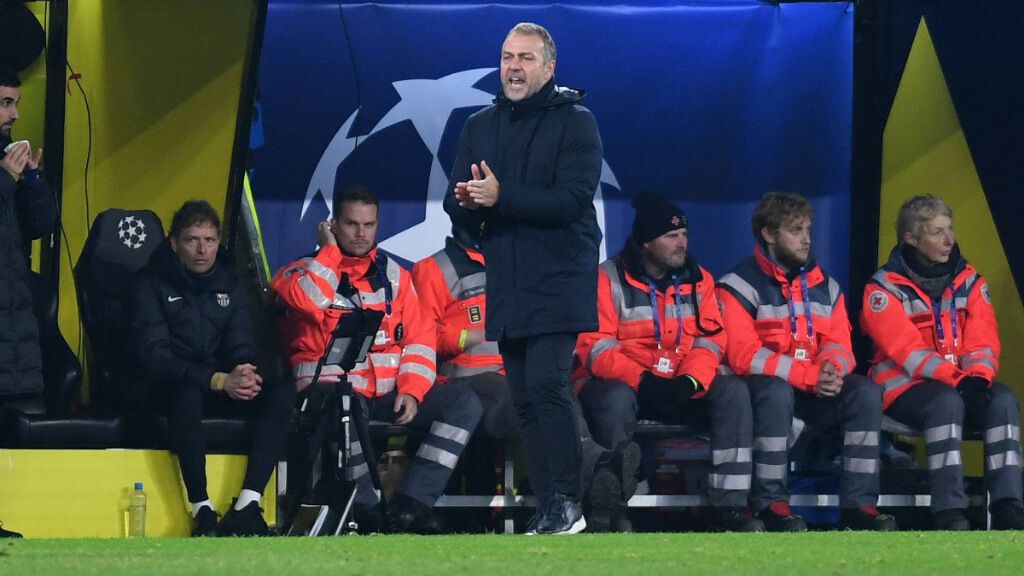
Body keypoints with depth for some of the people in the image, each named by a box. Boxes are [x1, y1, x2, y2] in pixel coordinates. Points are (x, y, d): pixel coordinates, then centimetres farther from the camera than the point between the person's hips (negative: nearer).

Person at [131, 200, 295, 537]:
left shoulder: (230, 284, 11)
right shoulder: (152, 284, -6)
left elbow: (242, 346, 6)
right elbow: (153, 357, -17)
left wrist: (245, 375, -21)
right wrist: (218, 380, -29)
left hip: (222, 387, 5)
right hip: (164, 391, -5)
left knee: (281, 392, -23)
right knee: (187, 393, -40)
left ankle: (247, 506, -32)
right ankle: (202, 511, -37)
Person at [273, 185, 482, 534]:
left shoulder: (394, 275, 18)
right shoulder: (306, 270, 7)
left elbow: (420, 337, 10)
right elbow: (309, 301, -18)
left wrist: (411, 391, -7)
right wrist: (330, 250, -3)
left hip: (389, 393, 5)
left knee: (464, 402, -17)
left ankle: (410, 505, -26)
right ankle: (369, 512, -29)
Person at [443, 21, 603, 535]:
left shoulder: (574, 122, -4)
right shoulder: (480, 126, 13)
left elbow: (572, 199, -17)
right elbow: (455, 208, 11)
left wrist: (501, 196, -24)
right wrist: (466, 203, -13)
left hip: (557, 284, -6)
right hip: (506, 287, 6)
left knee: (546, 384, -18)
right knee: (526, 400, 6)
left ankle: (566, 502, -15)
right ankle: (550, 510, 10)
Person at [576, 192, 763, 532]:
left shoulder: (698, 281, 8)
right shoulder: (609, 280, -6)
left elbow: (709, 340, 0)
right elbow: (595, 347, -14)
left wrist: (689, 382, -21)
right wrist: (643, 381, -27)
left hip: (681, 389, 4)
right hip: (620, 385, -4)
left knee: (732, 392, -20)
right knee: (617, 400, -39)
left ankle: (729, 508, -24)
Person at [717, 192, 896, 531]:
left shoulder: (824, 286, 13)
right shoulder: (740, 286, -6)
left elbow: (839, 345, 6)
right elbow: (744, 355, -17)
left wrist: (831, 369, -21)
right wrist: (810, 376, -24)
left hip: (816, 396, 5)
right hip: (765, 388, -5)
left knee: (865, 392, -20)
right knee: (775, 391, -38)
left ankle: (858, 505, -21)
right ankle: (771, 504, -31)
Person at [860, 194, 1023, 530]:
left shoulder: (969, 282, 10)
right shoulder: (885, 288, -5)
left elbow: (983, 342, 3)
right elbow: (907, 351, -16)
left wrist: (978, 377, -20)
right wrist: (956, 379, -28)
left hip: (963, 386, 5)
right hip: (902, 388, -5)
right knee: (946, 401, -36)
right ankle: (949, 513, -40)